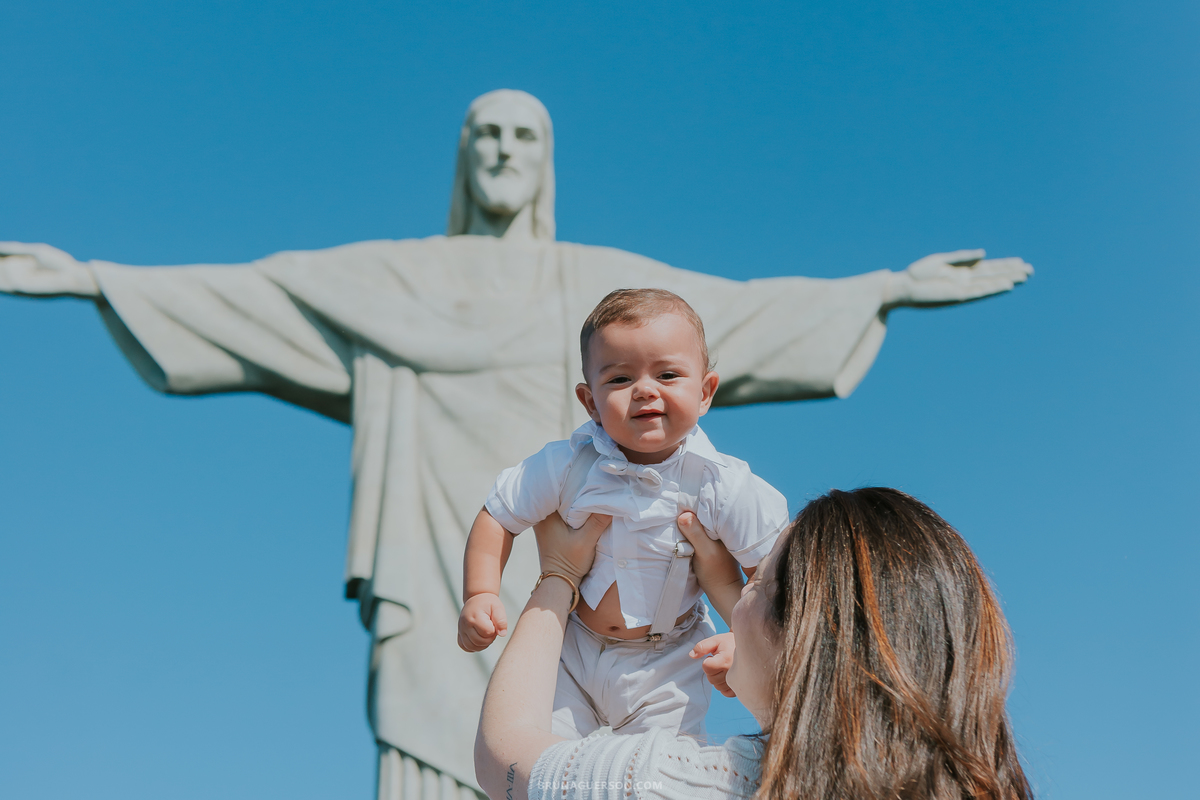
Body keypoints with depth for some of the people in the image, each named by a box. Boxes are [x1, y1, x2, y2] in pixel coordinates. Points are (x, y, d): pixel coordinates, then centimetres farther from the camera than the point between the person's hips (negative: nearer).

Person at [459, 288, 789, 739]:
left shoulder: (720, 485, -19)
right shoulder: (568, 466, -16)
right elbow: (499, 516, -5)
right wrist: (479, 595, -15)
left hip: (666, 667, -1)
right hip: (572, 654, 1)